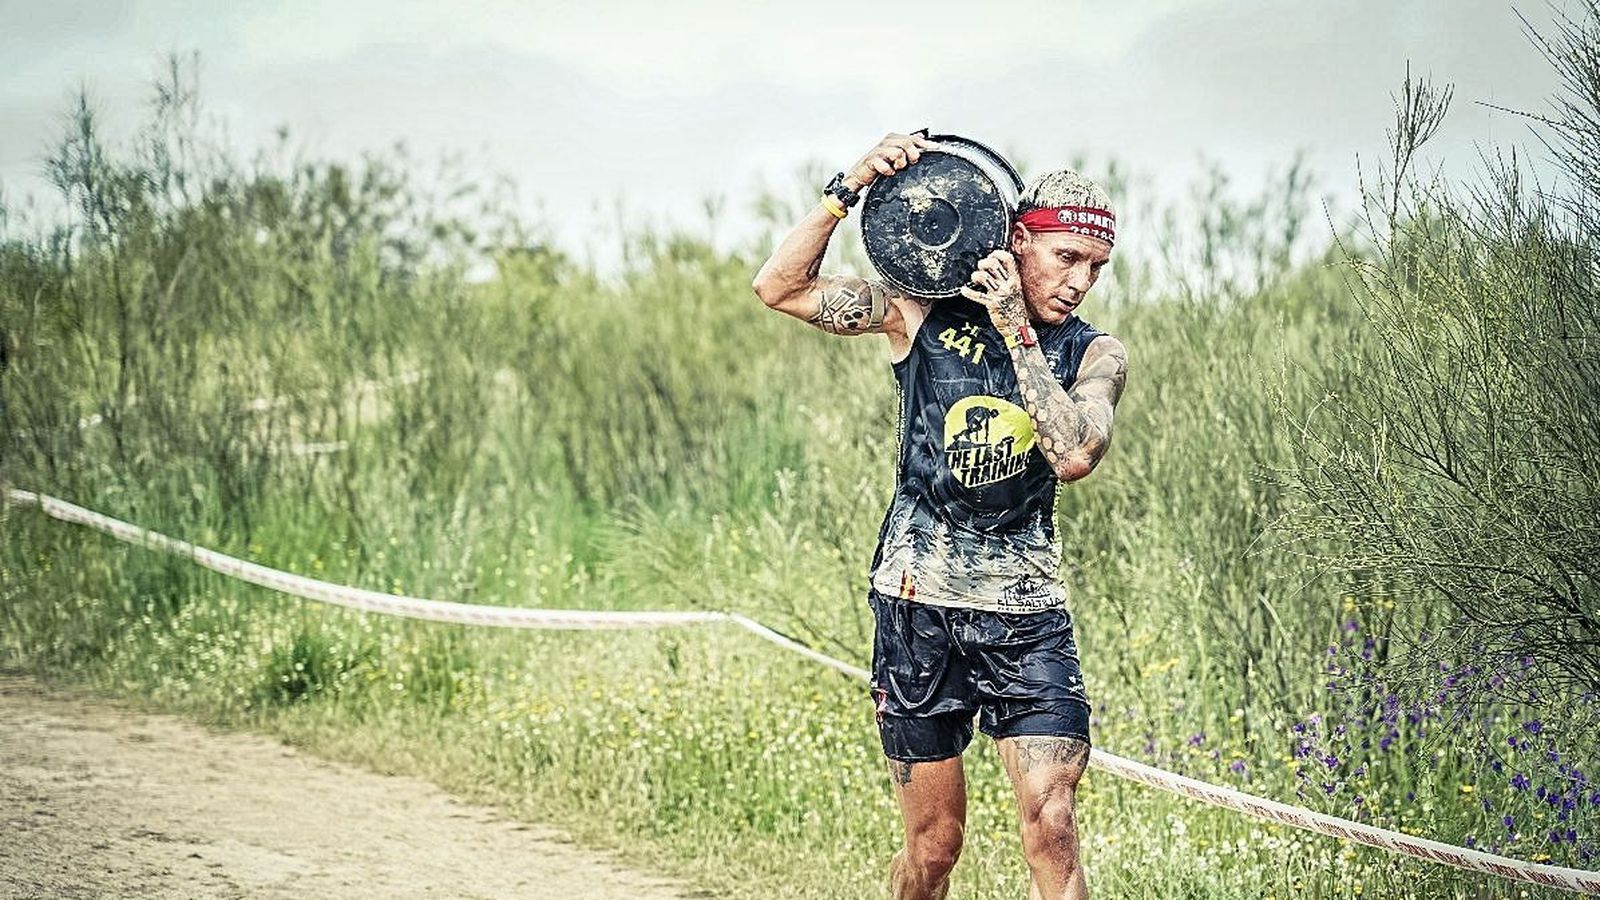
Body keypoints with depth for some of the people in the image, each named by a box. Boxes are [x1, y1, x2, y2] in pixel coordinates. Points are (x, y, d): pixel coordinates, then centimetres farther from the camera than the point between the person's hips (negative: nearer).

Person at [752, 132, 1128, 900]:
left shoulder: (1095, 356, 0)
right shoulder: (924, 314, -1)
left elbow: (1073, 454, -19)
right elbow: (779, 288, -5)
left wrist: (1017, 330, -19)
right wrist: (850, 188, -15)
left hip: (1025, 615, 0)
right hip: (919, 607, 0)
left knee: (1051, 824, -13)